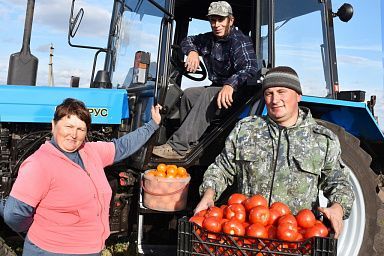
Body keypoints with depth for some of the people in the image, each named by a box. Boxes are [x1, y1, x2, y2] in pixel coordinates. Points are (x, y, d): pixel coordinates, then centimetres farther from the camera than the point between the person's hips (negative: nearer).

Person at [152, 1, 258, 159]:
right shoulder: (209, 39, 9)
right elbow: (187, 41, 25)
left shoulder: (239, 41, -15)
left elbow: (249, 68, -31)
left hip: (237, 90, -9)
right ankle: (190, 143, -14)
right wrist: (192, 51, 0)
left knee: (208, 94, -33)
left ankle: (178, 147, -42)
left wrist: (230, 85, -50)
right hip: (216, 87, 9)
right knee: (189, 94, -9)